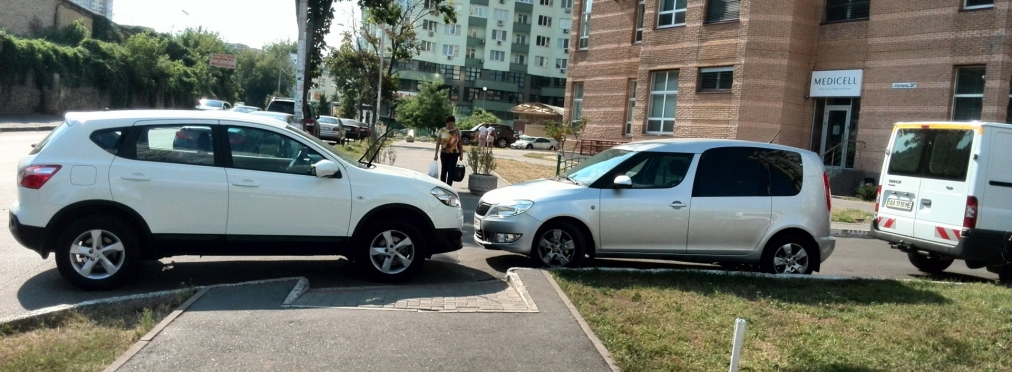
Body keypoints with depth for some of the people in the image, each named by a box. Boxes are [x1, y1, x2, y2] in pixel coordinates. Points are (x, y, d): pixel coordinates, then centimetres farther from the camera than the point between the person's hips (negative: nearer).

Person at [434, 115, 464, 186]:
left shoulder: (457, 131, 2)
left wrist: (461, 153, 4)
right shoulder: (442, 130, -1)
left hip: (454, 154, 0)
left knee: (451, 171, -7)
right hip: (444, 153, 0)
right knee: (444, 170, 9)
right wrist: (436, 154, -1)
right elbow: (438, 143, 2)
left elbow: (460, 143, 6)